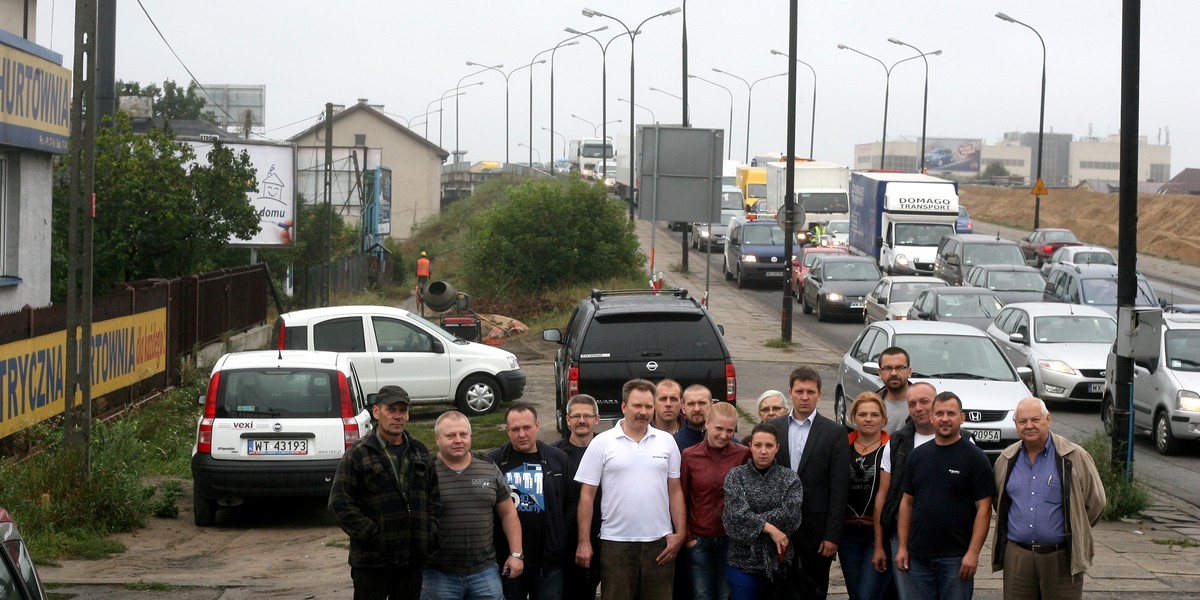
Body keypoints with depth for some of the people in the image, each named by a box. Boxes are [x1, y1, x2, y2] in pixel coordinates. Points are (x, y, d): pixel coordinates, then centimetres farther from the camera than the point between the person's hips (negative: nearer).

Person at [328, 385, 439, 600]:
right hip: (371, 560, -5)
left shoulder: (421, 453, 12)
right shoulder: (358, 454, -5)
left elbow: (434, 498, 17)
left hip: (412, 558, 5)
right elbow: (339, 503, -9)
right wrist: (371, 535, -15)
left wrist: (429, 533, 2)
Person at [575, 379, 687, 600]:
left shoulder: (667, 442, 8)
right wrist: (584, 542, -4)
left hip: (660, 542, 2)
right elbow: (587, 495, 0)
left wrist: (680, 533, 3)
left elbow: (675, 491, 12)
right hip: (616, 542, -2)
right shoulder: (602, 444, 0)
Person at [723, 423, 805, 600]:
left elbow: (791, 515, -10)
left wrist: (753, 520, -12)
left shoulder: (790, 478, 4)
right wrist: (770, 528, -15)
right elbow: (736, 513, -12)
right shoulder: (735, 476, 2)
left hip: (779, 561, 1)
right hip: (744, 561, -1)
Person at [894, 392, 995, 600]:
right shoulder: (918, 455, 11)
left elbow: (983, 508, -8)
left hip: (956, 557, -4)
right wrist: (902, 547, 6)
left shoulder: (975, 457, -4)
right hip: (919, 556, 4)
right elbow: (907, 502, 13)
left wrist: (973, 552, -15)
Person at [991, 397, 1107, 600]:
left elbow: (1095, 502, 3)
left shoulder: (1074, 457, -4)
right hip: (1017, 556, 4)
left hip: (1061, 558, -4)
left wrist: (1073, 532, 9)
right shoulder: (1006, 460, 8)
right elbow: (999, 503, 23)